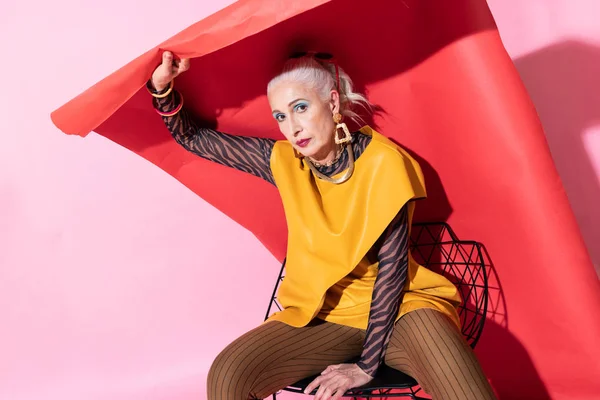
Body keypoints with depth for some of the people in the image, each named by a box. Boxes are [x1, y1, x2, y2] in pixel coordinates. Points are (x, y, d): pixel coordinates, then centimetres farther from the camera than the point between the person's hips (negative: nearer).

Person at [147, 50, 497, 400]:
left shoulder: (382, 162, -16)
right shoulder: (283, 161, -4)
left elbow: (391, 265, -15)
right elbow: (193, 138, 3)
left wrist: (367, 365, -16)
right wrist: (163, 87, -16)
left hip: (397, 307, -4)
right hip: (323, 314, 4)